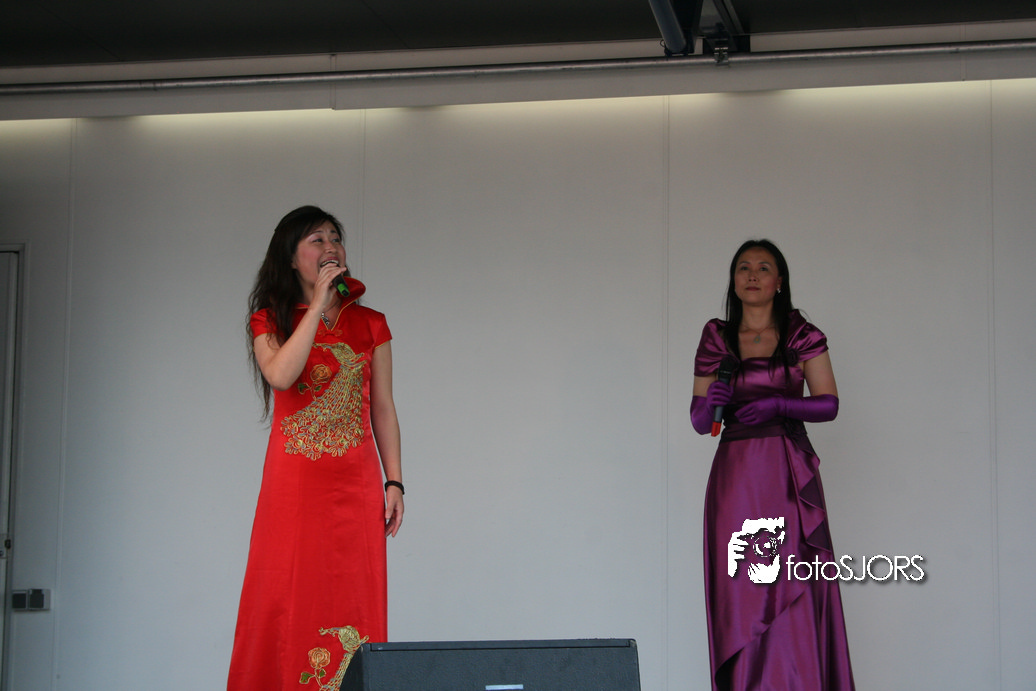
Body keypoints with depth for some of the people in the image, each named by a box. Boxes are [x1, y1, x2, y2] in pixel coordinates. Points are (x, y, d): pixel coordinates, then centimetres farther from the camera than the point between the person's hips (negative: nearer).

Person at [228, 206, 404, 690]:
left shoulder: (369, 324, 12)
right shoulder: (270, 321, 7)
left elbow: (383, 410, 11)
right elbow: (281, 375, -15)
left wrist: (394, 482, 3)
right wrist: (318, 305, -12)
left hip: (355, 483, 2)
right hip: (293, 482, -1)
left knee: (351, 601, -1)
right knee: (287, 600, -4)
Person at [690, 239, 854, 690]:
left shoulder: (802, 335, 6)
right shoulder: (716, 338, 11)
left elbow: (828, 404, 0)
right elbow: (698, 421, 11)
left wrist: (777, 404, -13)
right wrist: (710, 401, -10)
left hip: (789, 474, -2)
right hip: (735, 476, 2)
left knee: (795, 593, -9)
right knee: (740, 595, -3)